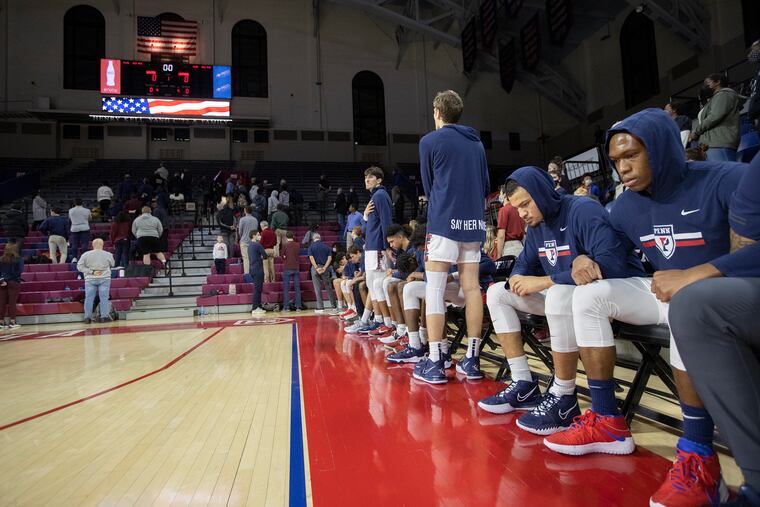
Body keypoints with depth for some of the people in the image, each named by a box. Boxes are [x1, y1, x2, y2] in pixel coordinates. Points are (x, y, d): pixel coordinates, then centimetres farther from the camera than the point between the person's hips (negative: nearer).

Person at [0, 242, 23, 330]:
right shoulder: (19, 259, -4)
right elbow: (19, 271, -10)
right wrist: (9, 278, -5)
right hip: (14, 283, -3)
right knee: (12, 302, 0)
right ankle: (12, 322, 2)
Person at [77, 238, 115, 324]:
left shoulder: (86, 255, -2)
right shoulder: (108, 254, -4)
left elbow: (79, 267, -3)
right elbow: (112, 264, 12)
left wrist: (91, 272, -5)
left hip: (90, 279, 1)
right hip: (104, 278, -1)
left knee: (89, 298, 6)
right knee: (104, 298, 3)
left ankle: (87, 317, 9)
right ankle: (104, 316, 3)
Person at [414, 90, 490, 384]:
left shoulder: (430, 141, 1)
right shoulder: (477, 144, 16)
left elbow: (428, 185, 8)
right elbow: (486, 186, 18)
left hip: (444, 221, -5)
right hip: (474, 221, 5)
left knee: (434, 289, -3)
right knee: (471, 288, 5)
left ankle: (434, 363, -4)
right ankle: (472, 360, 9)